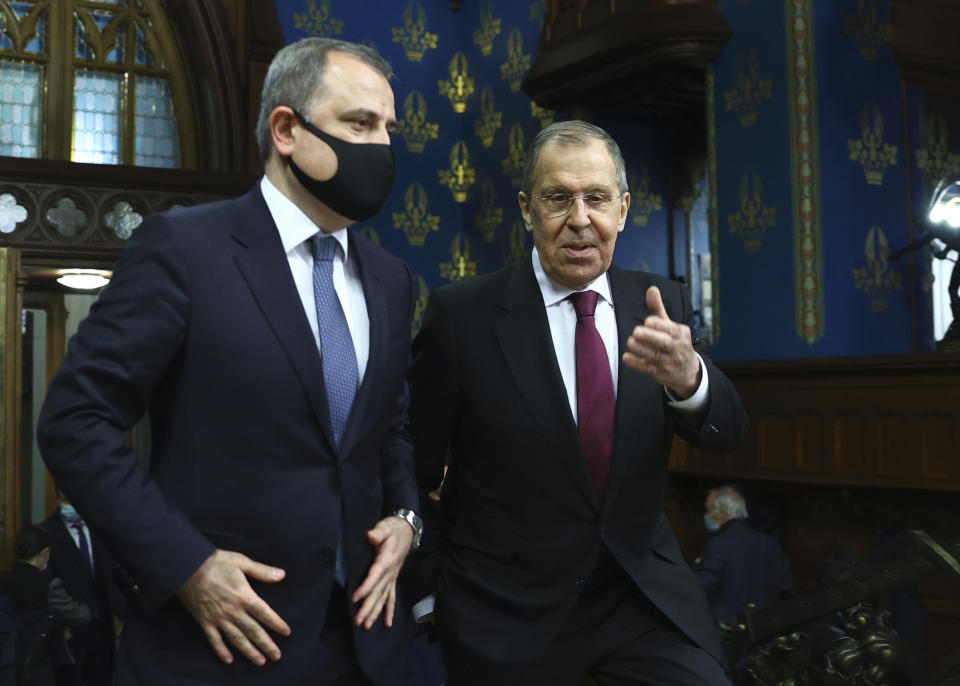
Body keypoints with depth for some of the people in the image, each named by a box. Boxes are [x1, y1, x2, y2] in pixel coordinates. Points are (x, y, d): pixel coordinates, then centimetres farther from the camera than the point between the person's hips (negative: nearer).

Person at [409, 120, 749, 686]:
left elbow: (727, 432, -6)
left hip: (647, 597, 3)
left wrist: (687, 378, -28)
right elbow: (417, 463, -4)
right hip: (510, 616, -2)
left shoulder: (661, 305, 0)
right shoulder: (462, 315, -12)